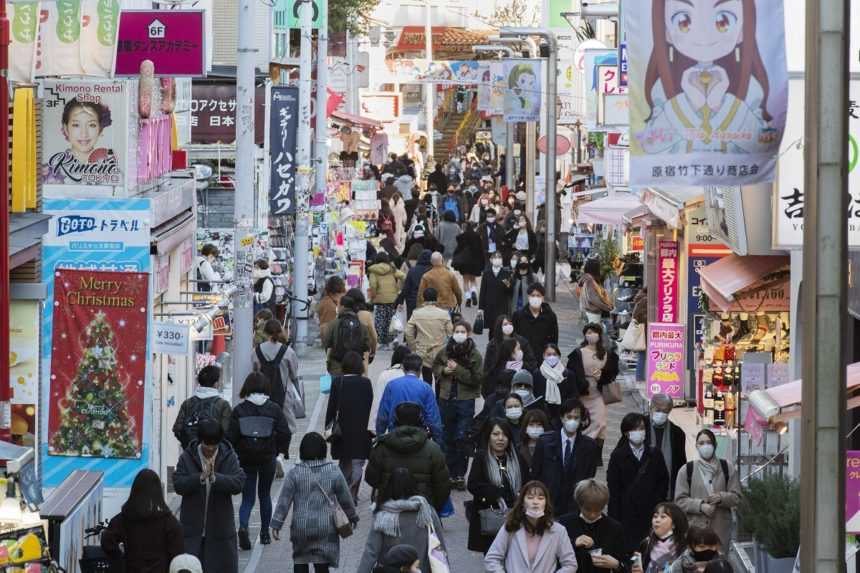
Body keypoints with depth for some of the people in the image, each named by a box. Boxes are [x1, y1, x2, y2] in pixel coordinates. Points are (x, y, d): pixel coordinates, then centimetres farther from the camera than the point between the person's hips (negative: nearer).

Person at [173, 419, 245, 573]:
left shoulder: (229, 457, -2)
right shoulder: (187, 457, -2)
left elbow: (238, 483, -14)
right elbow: (178, 485, -10)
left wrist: (215, 477, -29)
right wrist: (200, 478, -25)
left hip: (220, 526, 0)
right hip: (192, 527, 0)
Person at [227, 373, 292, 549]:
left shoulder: (239, 410, -6)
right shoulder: (274, 409, -5)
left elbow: (231, 436, -8)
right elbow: (285, 433, -6)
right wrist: (282, 450, 9)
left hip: (245, 459, 0)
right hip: (267, 457, 0)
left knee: (247, 497, 7)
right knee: (264, 494, 19)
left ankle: (243, 527, -19)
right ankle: (265, 533, 22)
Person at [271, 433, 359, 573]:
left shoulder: (294, 473, -5)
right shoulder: (333, 472, -4)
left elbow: (284, 501, -6)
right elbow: (345, 499, 5)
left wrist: (276, 524, -1)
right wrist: (353, 517, 21)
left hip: (301, 526, 0)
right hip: (325, 528, 0)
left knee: (300, 561, 17)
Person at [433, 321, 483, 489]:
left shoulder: (475, 355, -6)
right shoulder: (445, 351, 3)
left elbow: (476, 378, -11)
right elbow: (435, 367, 17)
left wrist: (458, 369, -18)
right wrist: (444, 370, -5)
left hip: (465, 401, -4)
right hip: (446, 398, 4)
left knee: (462, 438, -4)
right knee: (447, 438, 9)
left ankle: (460, 475, 5)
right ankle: (450, 473, 20)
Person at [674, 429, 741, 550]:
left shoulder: (728, 468, 10)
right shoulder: (686, 470, 7)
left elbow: (736, 497, 7)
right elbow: (680, 500, 2)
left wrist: (721, 497, -14)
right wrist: (700, 505, -13)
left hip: (721, 529, 1)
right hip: (694, 528, -1)